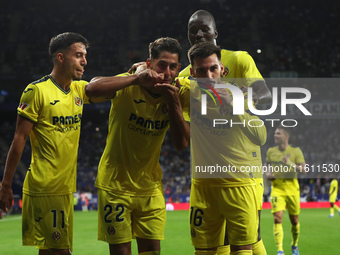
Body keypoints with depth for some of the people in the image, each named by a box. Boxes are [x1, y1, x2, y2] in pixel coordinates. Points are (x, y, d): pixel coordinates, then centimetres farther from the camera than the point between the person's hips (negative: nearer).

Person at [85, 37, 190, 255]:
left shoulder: (180, 94, -5)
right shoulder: (128, 87, -16)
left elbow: (182, 143, -13)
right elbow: (92, 89, -36)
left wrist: (174, 103, -25)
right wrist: (137, 78, -38)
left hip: (150, 186, 3)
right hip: (115, 184, -3)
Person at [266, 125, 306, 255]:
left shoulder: (295, 151, -1)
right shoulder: (271, 151, 7)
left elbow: (303, 169, -7)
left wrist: (291, 164, -23)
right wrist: (268, 174, -1)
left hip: (292, 189, -1)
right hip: (277, 189, 1)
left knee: (294, 220, 10)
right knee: (277, 218, -16)